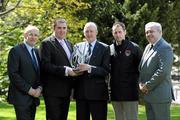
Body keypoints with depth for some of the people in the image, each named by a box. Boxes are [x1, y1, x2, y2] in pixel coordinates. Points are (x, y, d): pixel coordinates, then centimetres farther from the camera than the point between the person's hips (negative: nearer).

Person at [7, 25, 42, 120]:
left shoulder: (36, 52, 15)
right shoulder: (16, 50, -7)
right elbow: (13, 74, -14)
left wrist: (39, 87, -2)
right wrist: (29, 89, -15)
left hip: (34, 96, 7)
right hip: (21, 97, -7)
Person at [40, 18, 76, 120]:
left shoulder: (69, 44, 17)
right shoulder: (47, 43, -8)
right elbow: (45, 65, -18)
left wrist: (75, 70, 4)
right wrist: (65, 70, -25)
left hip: (66, 90, 7)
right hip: (53, 90, -7)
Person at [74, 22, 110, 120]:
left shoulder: (104, 48, 0)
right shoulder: (78, 46, 12)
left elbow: (106, 71, -8)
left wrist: (89, 68, -21)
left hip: (97, 92, -4)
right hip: (80, 92, 4)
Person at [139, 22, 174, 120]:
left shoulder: (165, 48, -13)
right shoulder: (148, 47, 15)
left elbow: (163, 71, -21)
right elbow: (142, 67, 19)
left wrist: (147, 86, -15)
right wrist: (141, 84, 2)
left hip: (160, 95, -9)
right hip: (148, 95, 9)